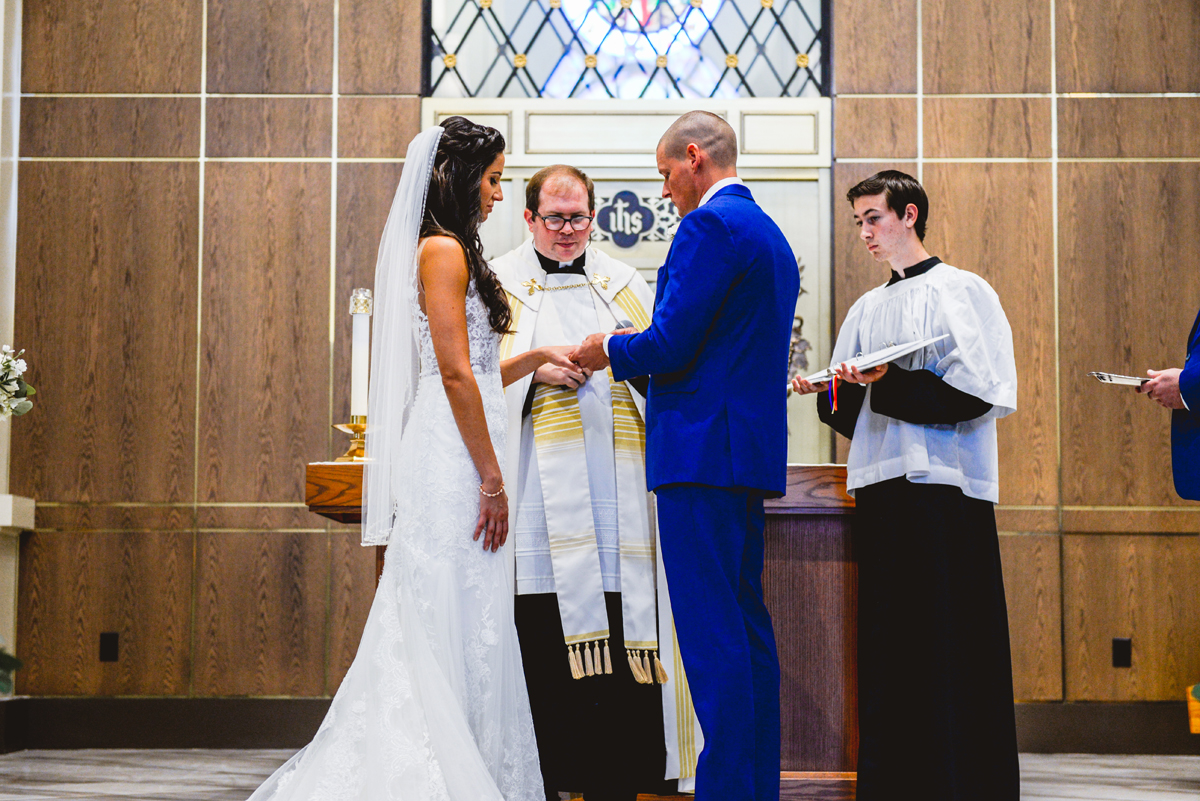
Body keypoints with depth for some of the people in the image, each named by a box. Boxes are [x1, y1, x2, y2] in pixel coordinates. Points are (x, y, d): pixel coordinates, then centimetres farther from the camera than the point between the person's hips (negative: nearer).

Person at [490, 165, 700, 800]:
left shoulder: (625, 285, 20)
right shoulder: (497, 284, 11)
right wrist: (535, 371, -11)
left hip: (616, 481, 3)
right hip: (541, 483, -2)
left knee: (623, 630, -3)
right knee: (542, 639, -6)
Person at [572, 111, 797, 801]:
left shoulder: (709, 226, -10)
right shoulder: (771, 234, 21)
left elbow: (671, 343, -16)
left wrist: (610, 350, 3)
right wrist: (630, 354, 20)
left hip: (703, 451, -10)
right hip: (753, 451, 10)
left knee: (712, 632, -9)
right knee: (747, 622, 12)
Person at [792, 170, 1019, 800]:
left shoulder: (962, 291, 1)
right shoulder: (867, 309, 21)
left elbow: (980, 394, -10)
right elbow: (849, 411, 21)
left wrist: (889, 383, -14)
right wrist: (827, 389, -1)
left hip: (945, 488, -6)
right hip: (879, 488, 6)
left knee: (952, 648, -7)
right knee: (886, 648, 5)